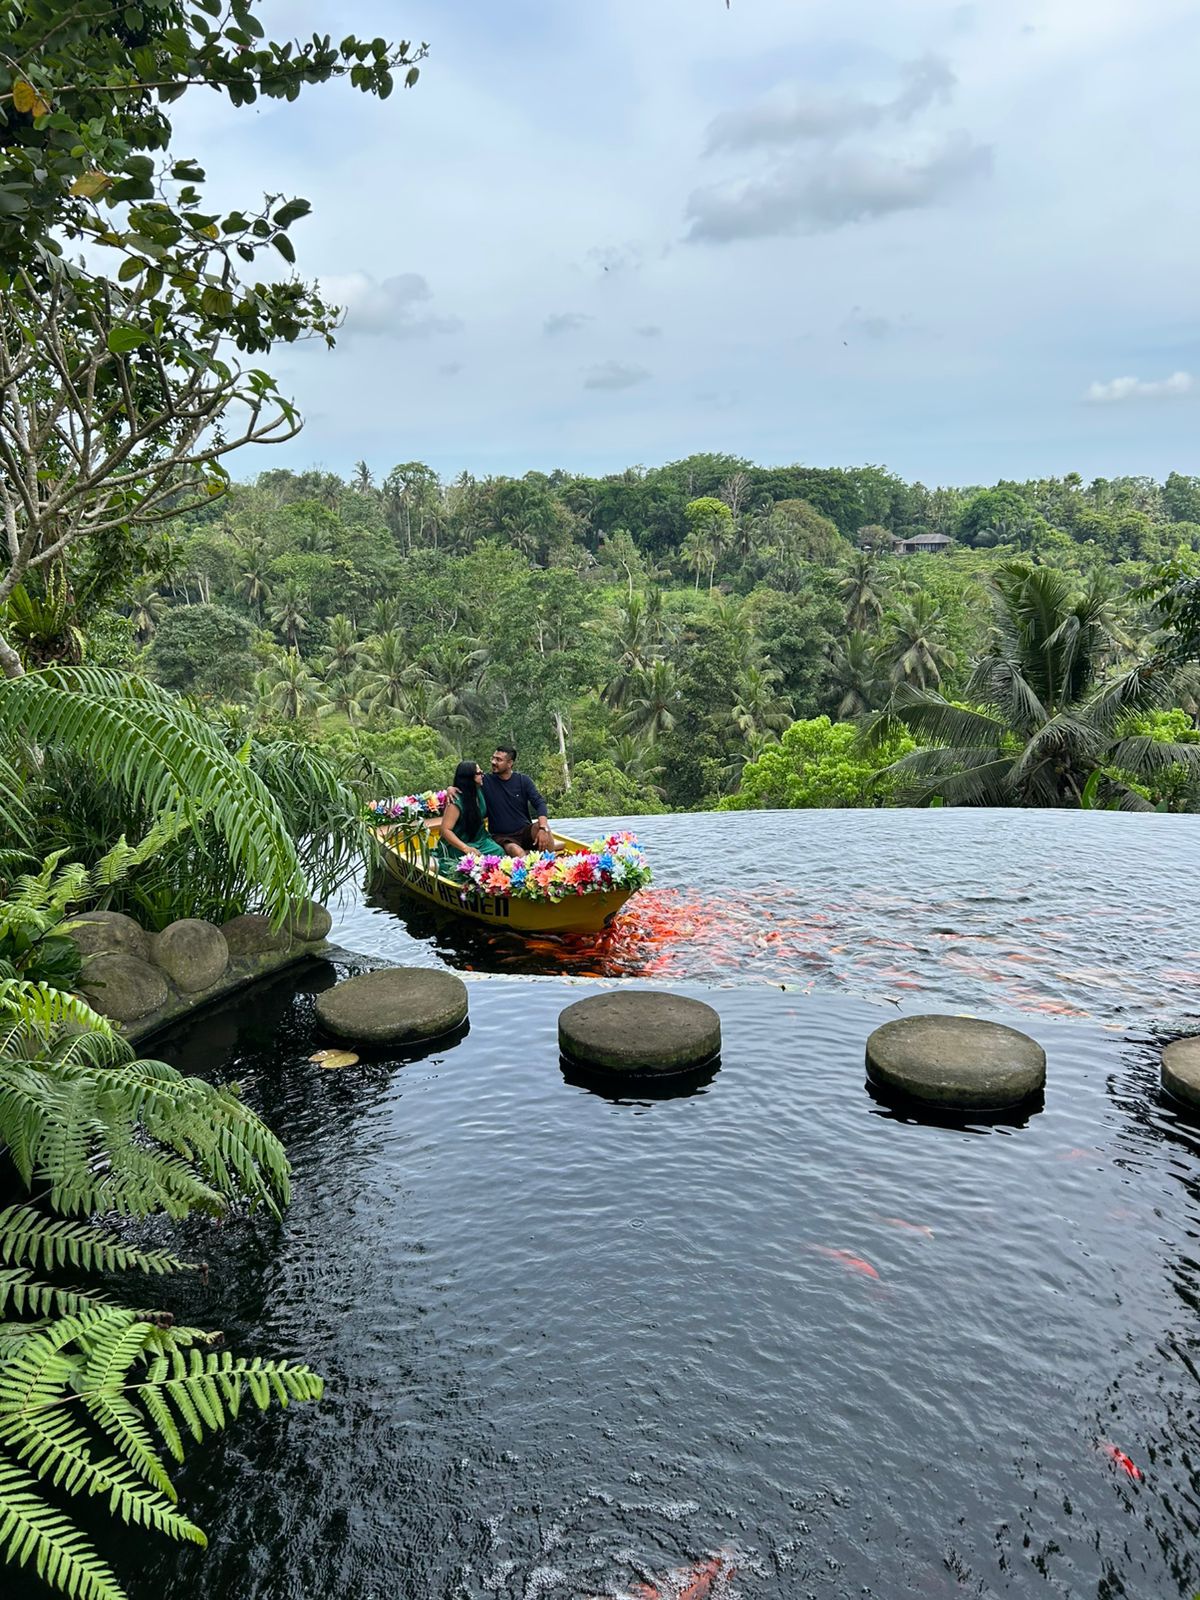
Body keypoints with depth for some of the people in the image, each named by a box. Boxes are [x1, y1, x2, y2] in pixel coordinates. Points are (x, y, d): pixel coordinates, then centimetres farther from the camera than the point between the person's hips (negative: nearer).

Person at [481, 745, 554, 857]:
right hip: (502, 837, -2)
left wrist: (543, 828, -25)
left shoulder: (523, 780, 2)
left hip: (525, 832, 2)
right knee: (516, 852, -35)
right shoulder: (486, 781, -1)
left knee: (541, 826, -29)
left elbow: (539, 803, -8)